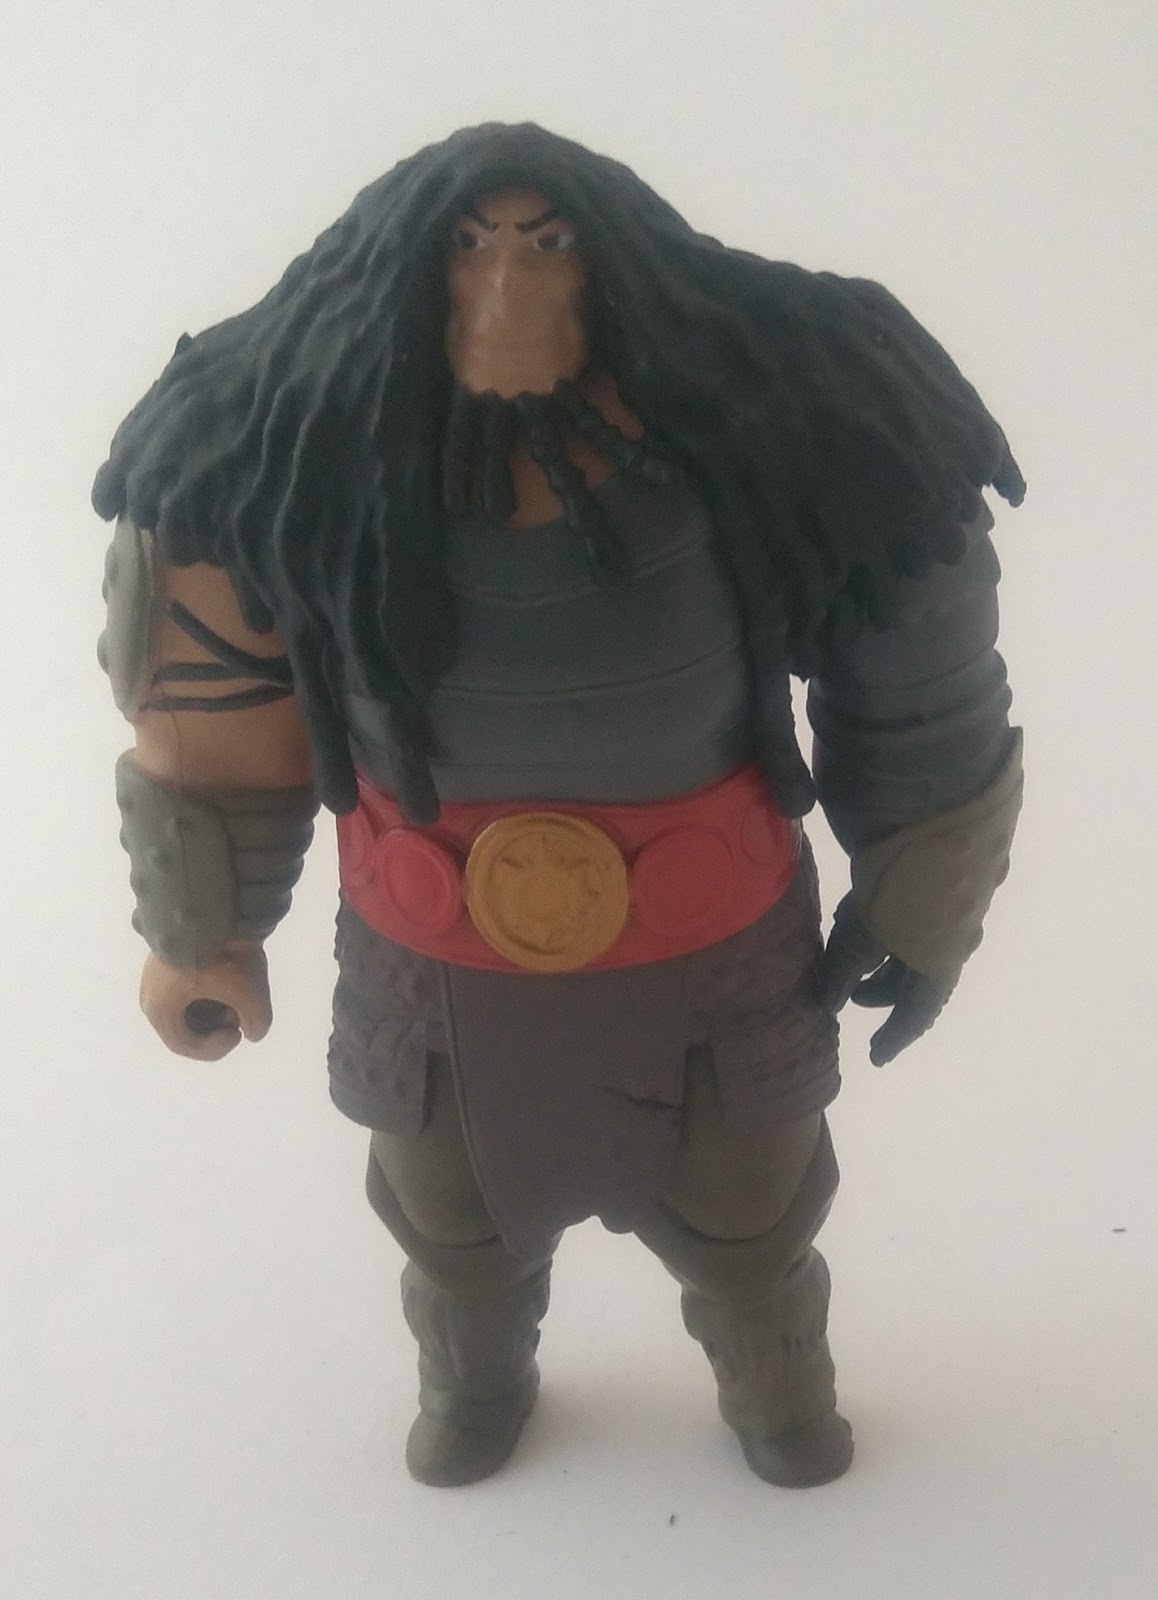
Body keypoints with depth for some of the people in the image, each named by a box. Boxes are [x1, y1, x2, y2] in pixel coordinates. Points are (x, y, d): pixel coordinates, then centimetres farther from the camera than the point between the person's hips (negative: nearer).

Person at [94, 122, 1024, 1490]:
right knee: (453, 1222, 30)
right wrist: (201, 933, 2)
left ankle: (773, 1378, 65)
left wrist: (919, 903, -1)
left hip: (712, 953, 0)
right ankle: (475, 1380, 67)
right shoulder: (299, 461, -25)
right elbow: (212, 711, -9)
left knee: (743, 1216, 28)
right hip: (436, 964, 1)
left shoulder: (753, 425, -27)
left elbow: (914, 673, -11)